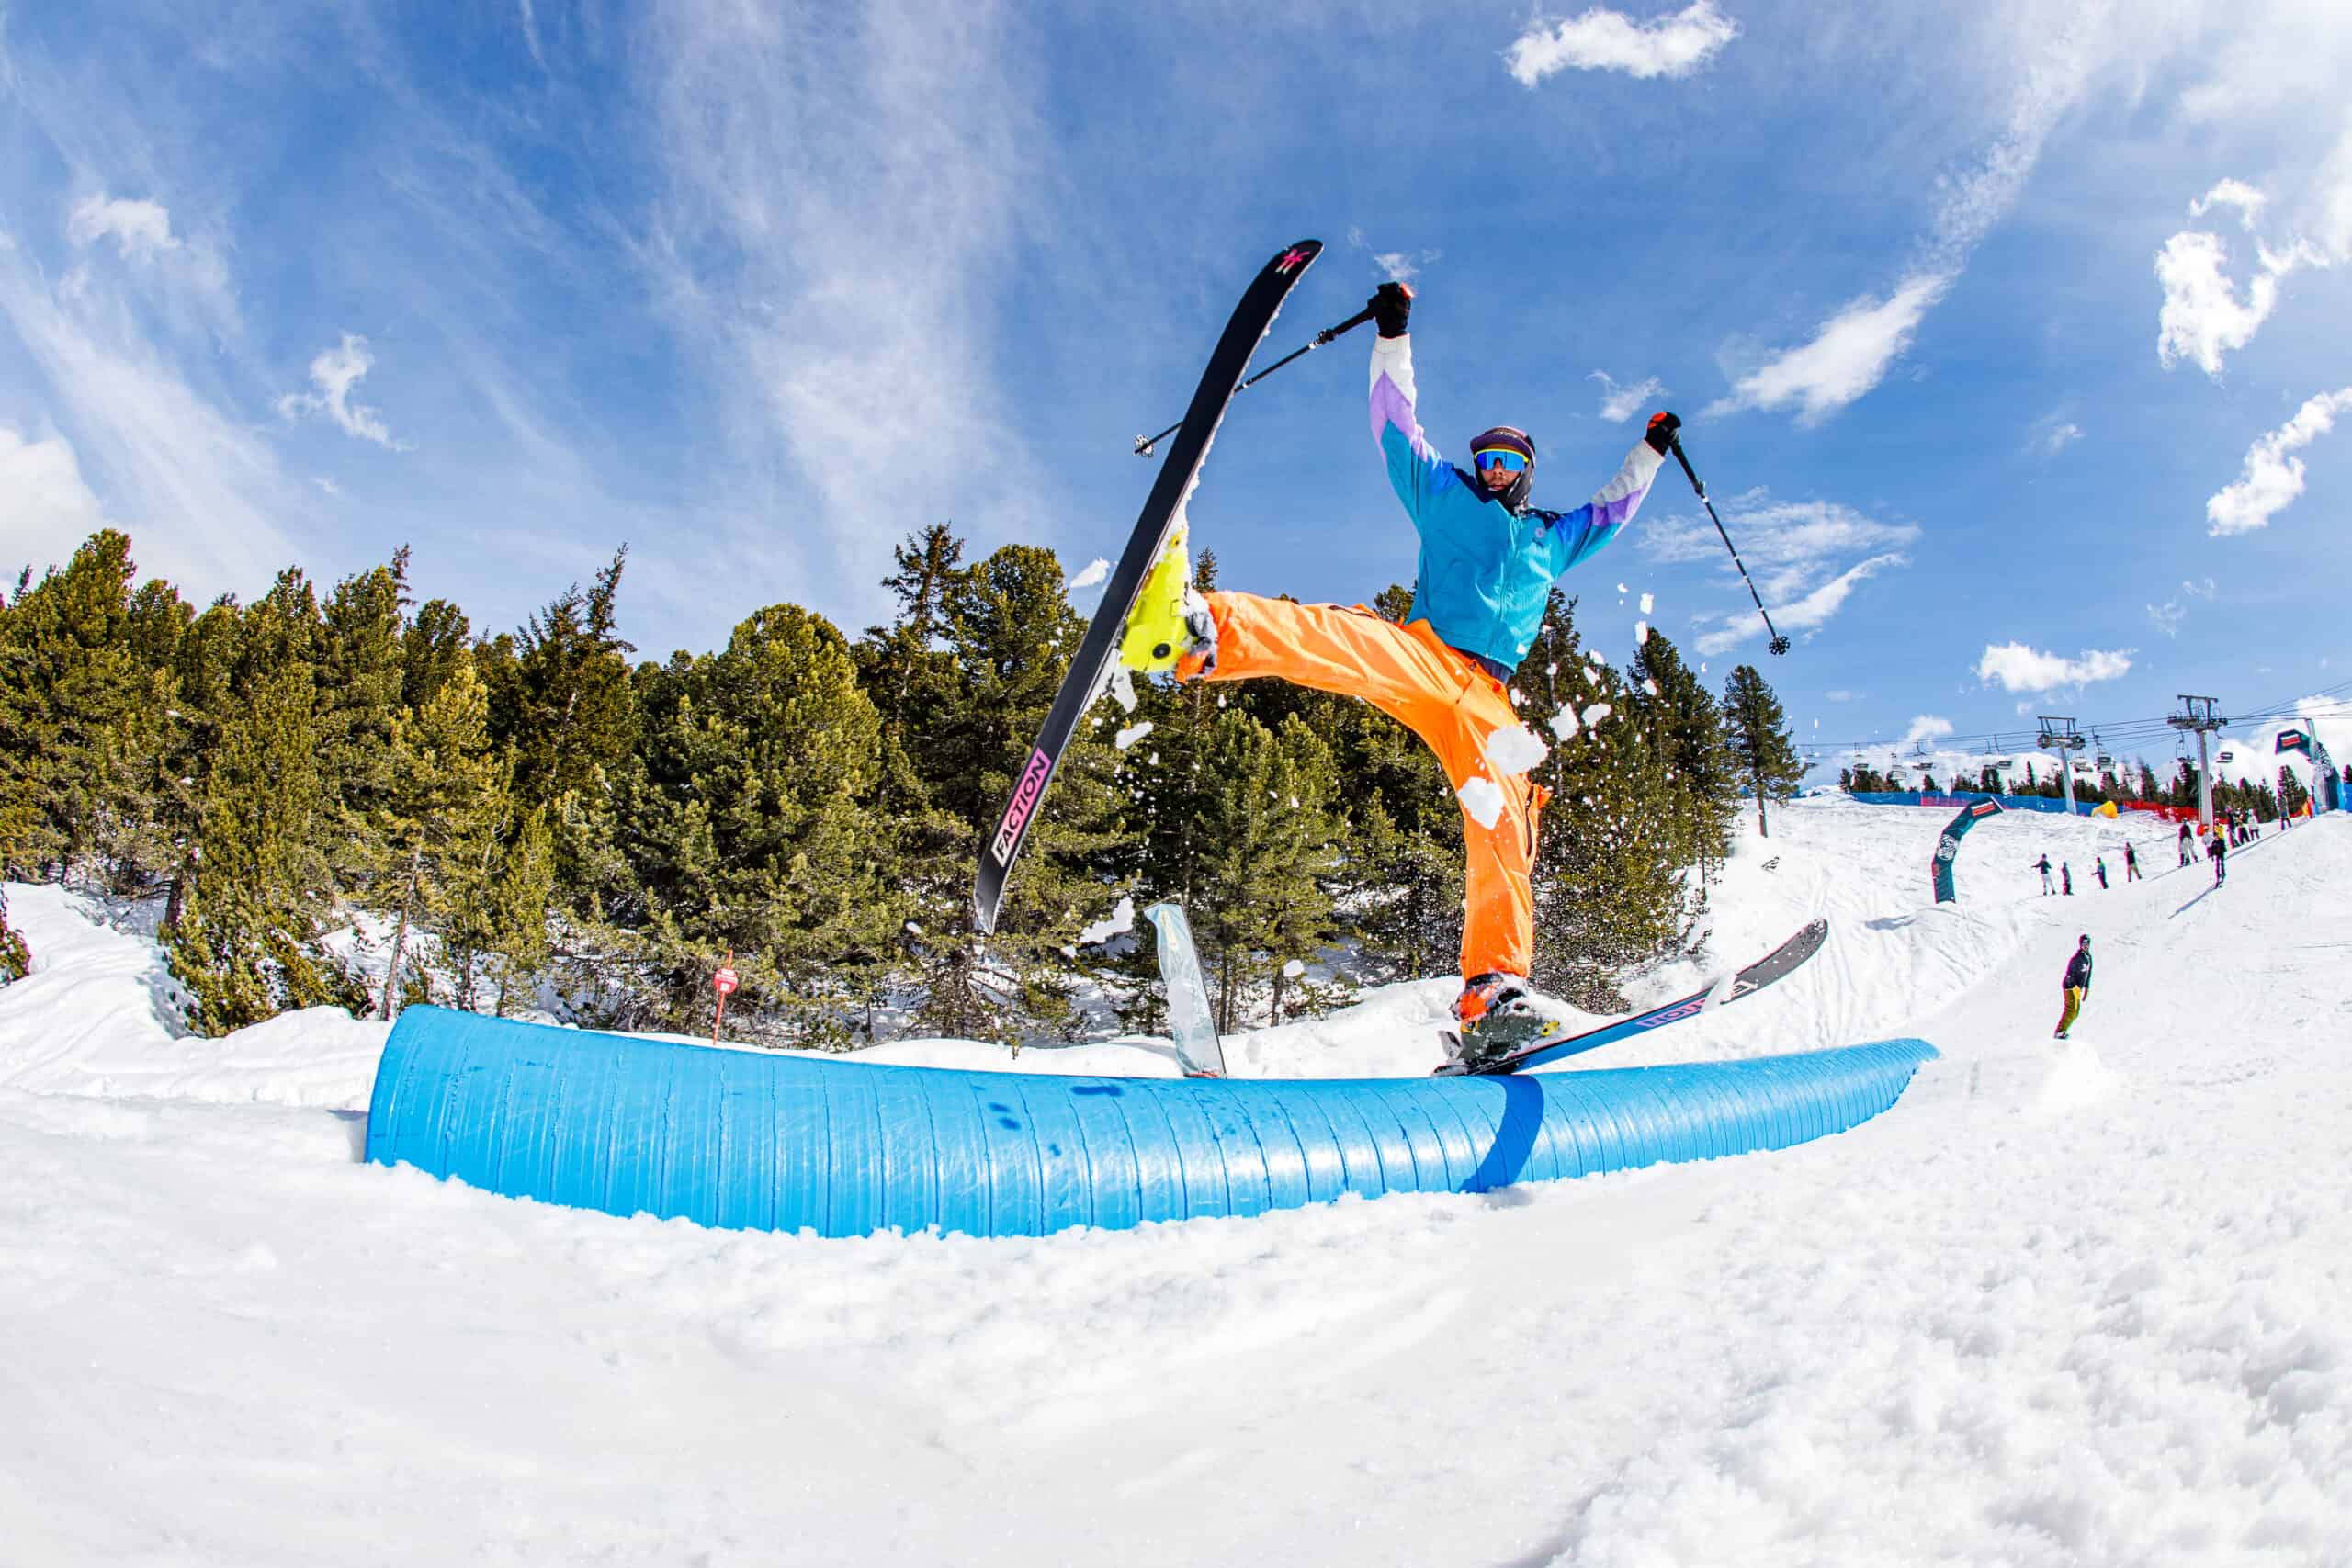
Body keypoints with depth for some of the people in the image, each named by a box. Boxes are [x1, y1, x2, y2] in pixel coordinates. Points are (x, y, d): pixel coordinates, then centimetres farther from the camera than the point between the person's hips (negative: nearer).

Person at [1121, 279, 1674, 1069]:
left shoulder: (1551, 539, 36)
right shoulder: (1445, 498, 26)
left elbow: (1611, 511, 48)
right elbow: (1396, 423, 22)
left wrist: (1649, 453, 47)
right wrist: (1393, 337, 17)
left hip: (1487, 697, 4)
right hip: (1421, 654, -4)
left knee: (1503, 827, -15)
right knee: (1348, 639, -38)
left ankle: (1493, 995, -23)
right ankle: (1198, 631, -68)